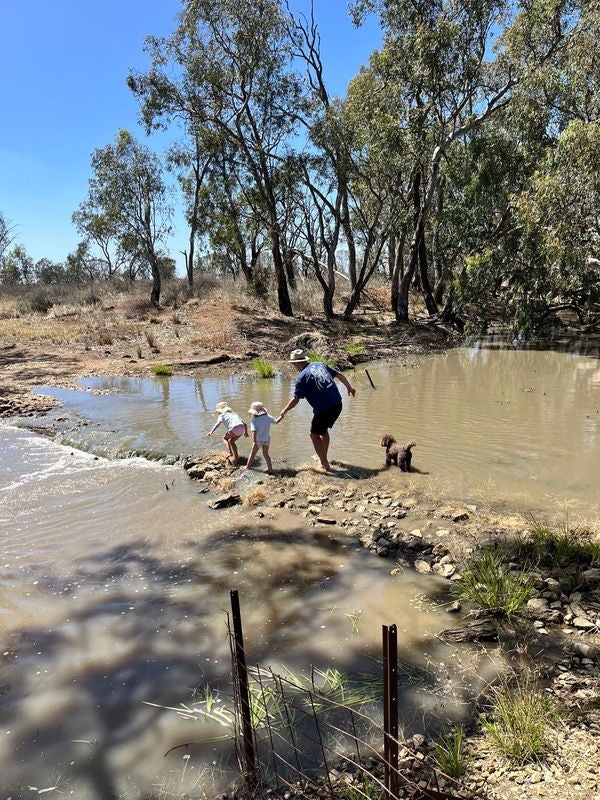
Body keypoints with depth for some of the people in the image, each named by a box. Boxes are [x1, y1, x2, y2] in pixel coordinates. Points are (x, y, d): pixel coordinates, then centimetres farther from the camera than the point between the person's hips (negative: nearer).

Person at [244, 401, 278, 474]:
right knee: (265, 454, 19)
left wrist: (254, 442, -29)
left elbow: (254, 431, -28)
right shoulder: (268, 417, -9)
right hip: (266, 439, 4)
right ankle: (270, 469, 18)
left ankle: (248, 466, 33)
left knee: (252, 453, 18)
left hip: (258, 440, -3)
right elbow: (275, 422, 6)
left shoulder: (254, 420, -21)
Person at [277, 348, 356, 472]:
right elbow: (340, 375, 18)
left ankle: (325, 465, 13)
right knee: (323, 430, 27)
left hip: (323, 409, -8)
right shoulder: (320, 364, 10)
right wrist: (349, 387, 33)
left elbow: (295, 400, -9)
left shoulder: (302, 377, -10)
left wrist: (284, 412, 4)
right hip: (337, 405, 8)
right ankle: (322, 458, 40)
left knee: (315, 435, 10)